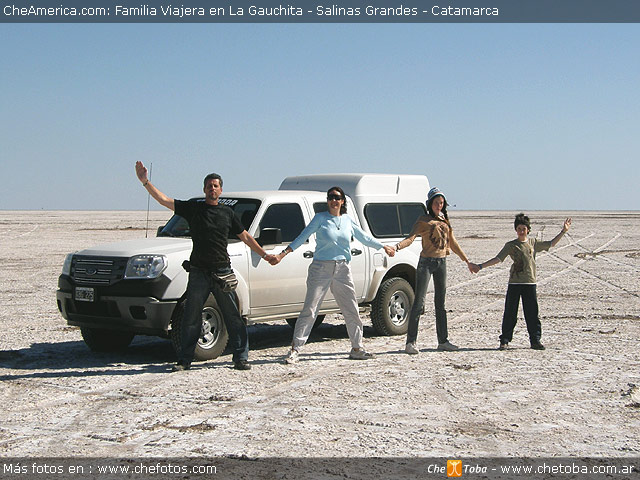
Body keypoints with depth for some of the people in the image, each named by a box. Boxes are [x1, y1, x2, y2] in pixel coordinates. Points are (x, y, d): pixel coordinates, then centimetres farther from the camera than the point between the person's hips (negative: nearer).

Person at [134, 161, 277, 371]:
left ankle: (241, 358, 8)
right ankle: (184, 360, 9)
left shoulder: (227, 213, 11)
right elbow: (164, 200, -3)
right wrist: (145, 182, -13)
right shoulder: (193, 208, 4)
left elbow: (245, 237, 19)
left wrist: (265, 255, 16)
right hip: (199, 272, -1)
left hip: (223, 271, 1)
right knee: (191, 318, 2)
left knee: (233, 317, 2)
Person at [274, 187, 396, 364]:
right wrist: (283, 254, -15)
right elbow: (302, 237, -6)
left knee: (352, 310, 7)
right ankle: (295, 349, -4)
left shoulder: (347, 220, 10)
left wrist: (384, 247, 31)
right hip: (321, 269, -4)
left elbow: (364, 237, 23)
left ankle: (357, 348, 20)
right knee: (309, 310, -7)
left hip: (342, 269, 4)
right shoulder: (320, 218, -2)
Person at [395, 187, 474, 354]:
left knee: (441, 303, 10)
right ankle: (411, 342, -10)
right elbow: (411, 237, -17)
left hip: (442, 263, 6)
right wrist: (397, 246, -36)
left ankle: (443, 341, 17)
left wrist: (466, 261, 28)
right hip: (426, 263, -6)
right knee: (419, 302, -10)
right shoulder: (423, 221, -3)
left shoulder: (445, 221, 13)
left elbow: (453, 243, 23)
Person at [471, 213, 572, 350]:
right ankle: (505, 340, 7)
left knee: (532, 313, 3)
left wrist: (563, 231, 17)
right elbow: (498, 259, -4)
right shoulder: (510, 245, 3)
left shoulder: (533, 243, 12)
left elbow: (550, 244, 21)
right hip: (514, 283, -2)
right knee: (510, 313, 0)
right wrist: (481, 266, -13)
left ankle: (535, 340, 12)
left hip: (530, 283, 2)